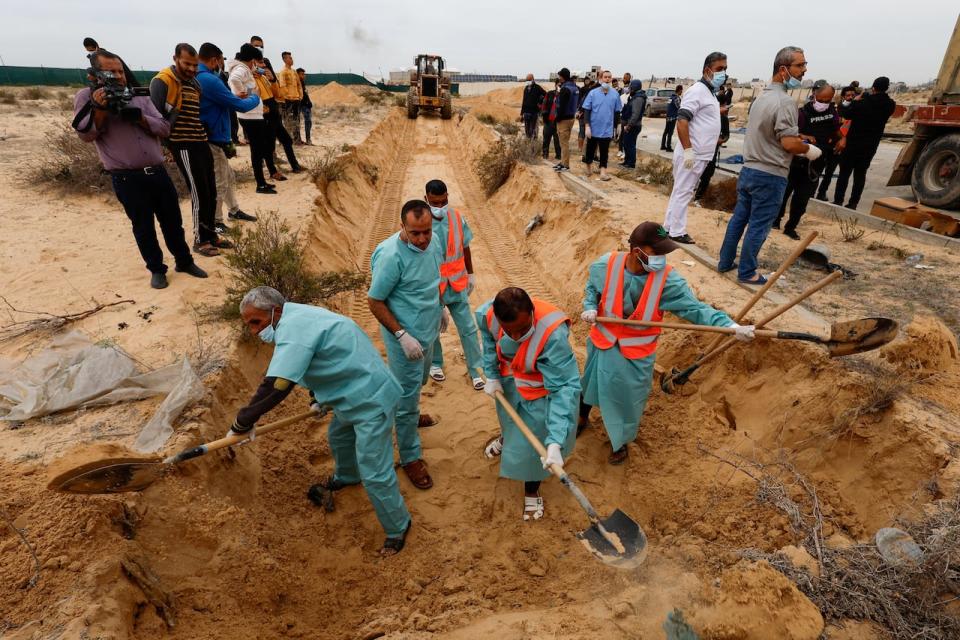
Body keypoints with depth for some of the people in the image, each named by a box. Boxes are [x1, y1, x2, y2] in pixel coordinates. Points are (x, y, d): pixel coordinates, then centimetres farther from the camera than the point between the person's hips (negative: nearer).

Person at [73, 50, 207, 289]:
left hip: (158, 172, 3)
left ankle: (185, 261, 28)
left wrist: (139, 117, -12)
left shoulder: (139, 97, 11)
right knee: (143, 227, 7)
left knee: (173, 221, 12)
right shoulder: (86, 96, 2)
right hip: (127, 179, -3)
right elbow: (85, 134, -6)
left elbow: (164, 129, 4)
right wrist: (99, 109, -18)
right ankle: (156, 269, 21)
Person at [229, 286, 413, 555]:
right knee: (338, 437, 32)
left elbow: (274, 386, -32)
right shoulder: (296, 317, 8)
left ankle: (398, 527, 17)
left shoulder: (293, 329, -26)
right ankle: (346, 477, 61)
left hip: (371, 399, -11)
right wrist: (318, 398, 24)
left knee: (374, 473, -5)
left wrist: (242, 424, -19)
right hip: (354, 392, 11)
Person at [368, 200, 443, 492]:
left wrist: (439, 308, 20)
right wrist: (402, 336, -25)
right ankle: (410, 457, 22)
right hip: (405, 337, -8)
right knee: (408, 396, 5)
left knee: (419, 383, 30)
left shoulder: (433, 242, -6)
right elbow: (375, 302, -22)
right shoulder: (391, 256, -29)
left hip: (428, 331, 8)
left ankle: (411, 413, 58)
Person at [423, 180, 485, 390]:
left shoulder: (457, 217, -5)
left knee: (468, 328, 5)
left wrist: (471, 274, 14)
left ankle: (475, 370, 19)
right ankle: (435, 364, 40)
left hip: (457, 285, 2)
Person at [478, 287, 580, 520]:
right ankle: (506, 438, 69)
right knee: (507, 416, 32)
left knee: (533, 444, 6)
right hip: (508, 381, 5)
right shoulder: (488, 314, -31)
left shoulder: (553, 334, -45)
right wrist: (492, 375, -5)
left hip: (540, 390, -4)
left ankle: (531, 492, 36)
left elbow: (565, 387, -40)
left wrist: (555, 441, -45)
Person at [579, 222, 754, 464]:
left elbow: (695, 308, -22)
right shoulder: (606, 265, -20)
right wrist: (590, 308, -17)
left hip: (637, 352, -1)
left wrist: (732, 326, -33)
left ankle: (619, 441, 45)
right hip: (603, 342, 1)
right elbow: (592, 288, 1)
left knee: (628, 397, 16)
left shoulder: (667, 279, -23)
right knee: (590, 382, 24)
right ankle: (582, 417, 57)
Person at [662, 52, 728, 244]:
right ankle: (677, 231, 3)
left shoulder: (710, 92, 16)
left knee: (681, 191, 13)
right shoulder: (697, 90, -13)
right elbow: (681, 121, -22)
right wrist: (688, 150, -24)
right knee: (683, 192, -3)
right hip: (692, 154, -10)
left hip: (700, 154, 10)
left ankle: (670, 226, 21)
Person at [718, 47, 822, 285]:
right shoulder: (785, 101, -17)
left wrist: (798, 137, 16)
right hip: (770, 175, -8)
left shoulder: (761, 97, 12)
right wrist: (809, 149, -4)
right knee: (758, 226, 0)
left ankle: (725, 262, 21)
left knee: (739, 218, 14)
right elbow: (789, 143, -22)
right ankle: (747, 272, 9)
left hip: (749, 169, 8)